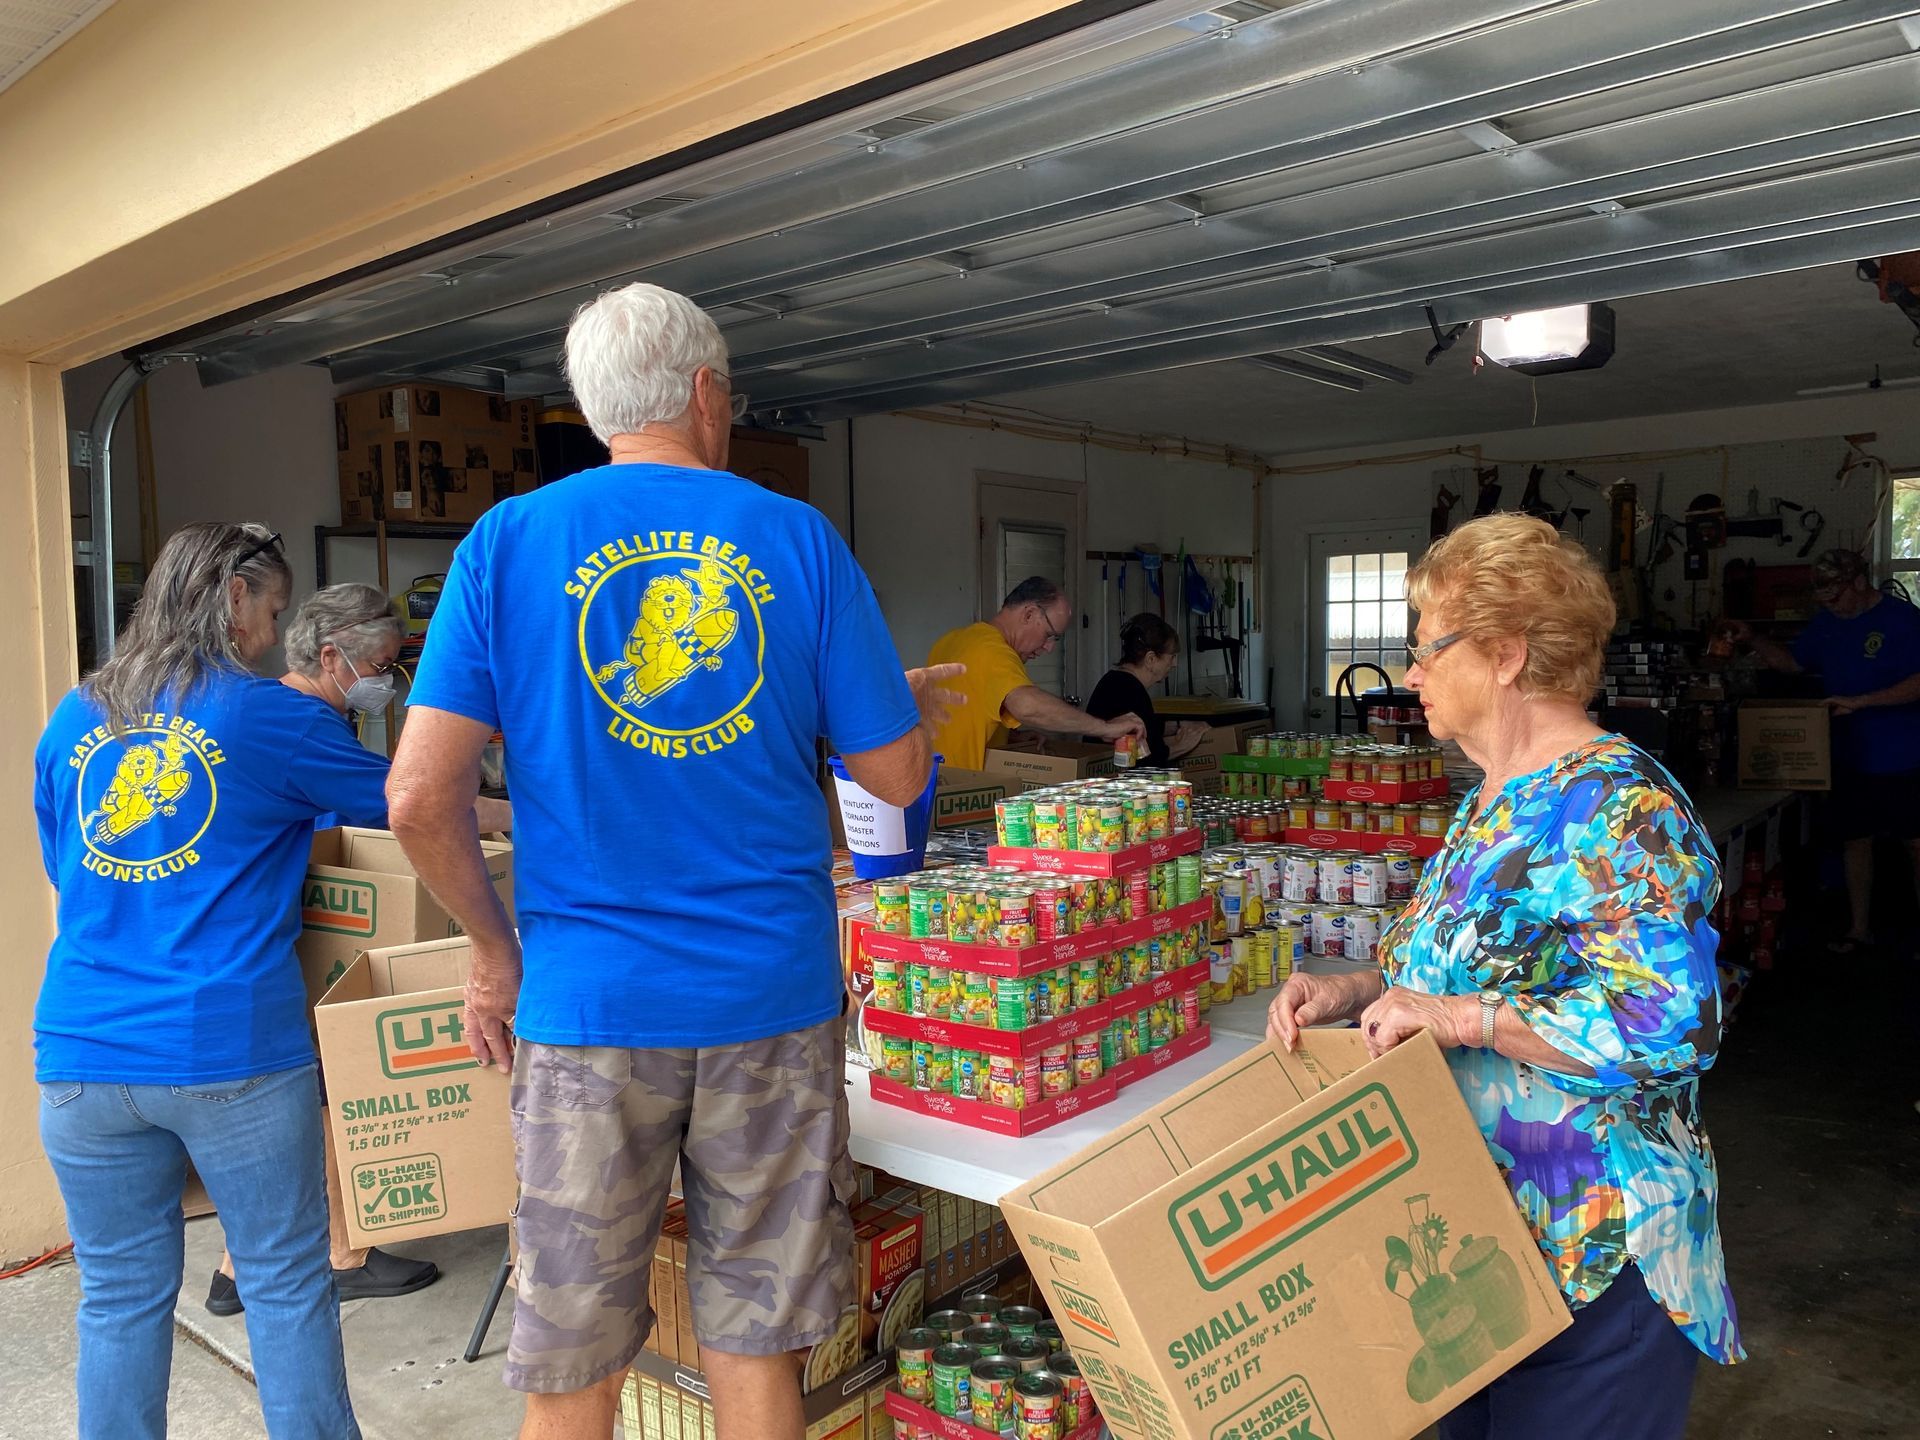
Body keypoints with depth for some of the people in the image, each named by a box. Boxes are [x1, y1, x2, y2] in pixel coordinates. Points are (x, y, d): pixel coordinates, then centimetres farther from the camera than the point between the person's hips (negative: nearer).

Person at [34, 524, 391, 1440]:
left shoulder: (73, 719, 9)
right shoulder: (269, 716, -6)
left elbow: (64, 864, 22)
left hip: (84, 1056, 5)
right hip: (231, 1052, -4)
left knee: (119, 1296, 15)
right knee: (286, 1282, 9)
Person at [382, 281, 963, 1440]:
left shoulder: (507, 540, -1)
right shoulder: (799, 537, 0)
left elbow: (420, 796, -8)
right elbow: (897, 776, 0)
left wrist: (497, 952, 7)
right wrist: (912, 707, 23)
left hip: (589, 1003, 0)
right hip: (773, 997, 0)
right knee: (755, 1344, 14)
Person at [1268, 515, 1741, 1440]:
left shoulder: (1619, 808, -21)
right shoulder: (1494, 801, 8)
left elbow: (1673, 1024, -29)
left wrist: (1460, 1017, -29)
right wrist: (1355, 992, 0)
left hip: (1593, 1258, -8)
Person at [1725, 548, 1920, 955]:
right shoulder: (1827, 623, 8)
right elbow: (1793, 661, 19)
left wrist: (1859, 702, -25)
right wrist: (1752, 639, 4)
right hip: (1851, 758, 6)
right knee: (1855, 840, 11)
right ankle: (1859, 930, 21)